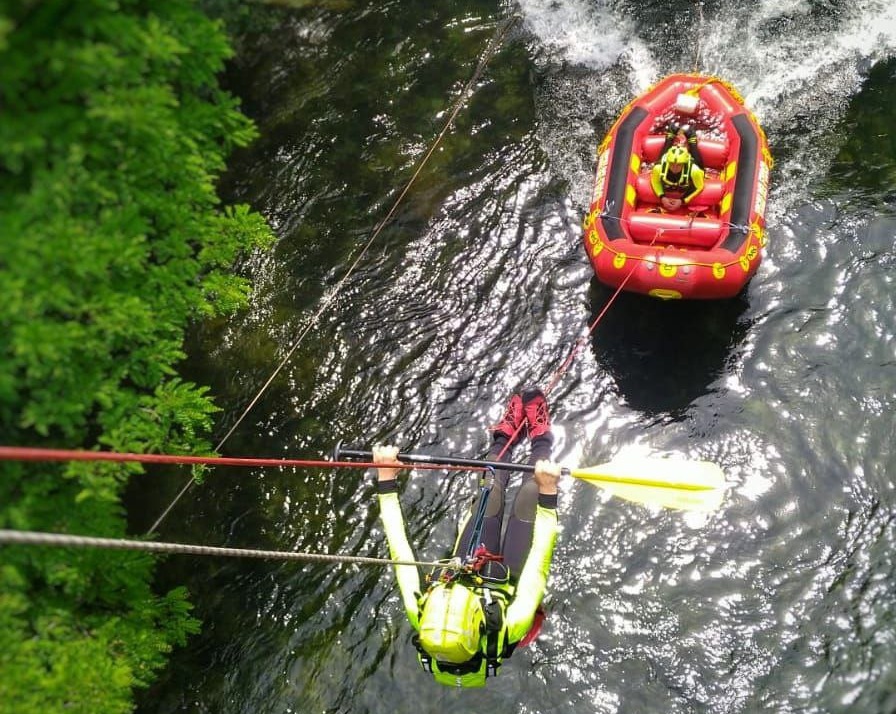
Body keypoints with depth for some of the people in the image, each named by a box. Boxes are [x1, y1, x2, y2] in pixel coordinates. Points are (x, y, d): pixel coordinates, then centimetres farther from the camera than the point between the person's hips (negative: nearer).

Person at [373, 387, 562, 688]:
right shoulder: (507, 632, -47)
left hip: (468, 572, 2)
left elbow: (400, 551, -33)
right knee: (528, 500, 1)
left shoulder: (422, 622, -40)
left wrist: (386, 477, -30)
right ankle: (539, 436, 32)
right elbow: (539, 563, -42)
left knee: (491, 494, 8)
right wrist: (548, 492, -45)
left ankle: (506, 434, 40)